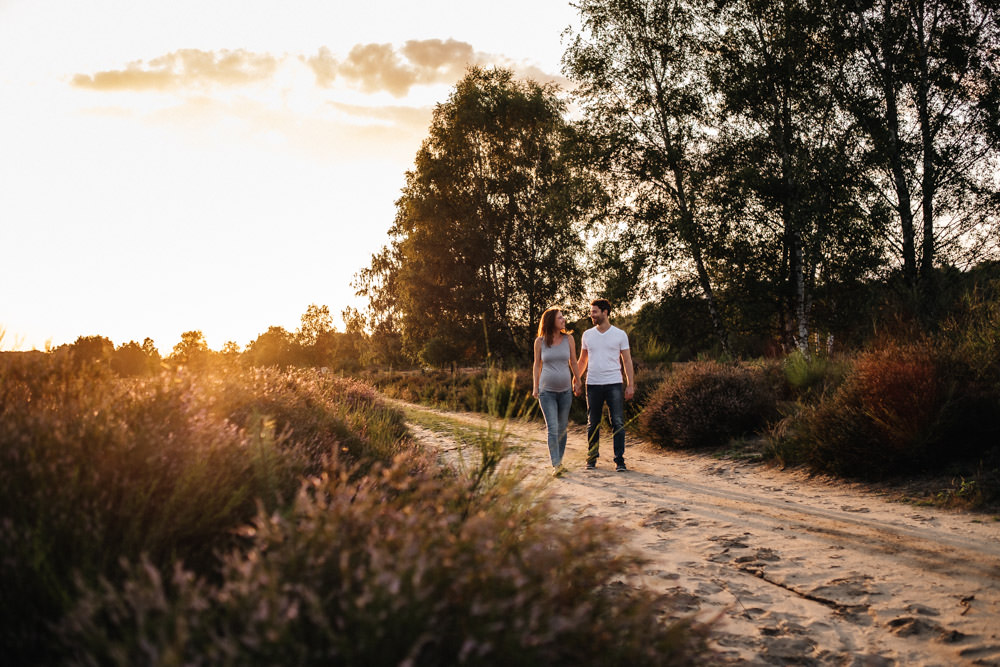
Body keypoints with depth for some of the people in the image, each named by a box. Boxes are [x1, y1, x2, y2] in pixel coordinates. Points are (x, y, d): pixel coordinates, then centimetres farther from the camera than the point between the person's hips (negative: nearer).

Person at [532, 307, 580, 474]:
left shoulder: (568, 339, 3)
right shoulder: (540, 341, -1)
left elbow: (573, 362, 12)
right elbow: (537, 365, 7)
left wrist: (577, 381, 15)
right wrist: (535, 387, 5)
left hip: (565, 390, 3)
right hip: (546, 391, -2)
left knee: (562, 428, 8)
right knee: (552, 428, -11)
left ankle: (558, 459, 24)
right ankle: (556, 464, -12)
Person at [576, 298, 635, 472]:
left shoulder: (620, 334, 2)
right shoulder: (587, 335, 9)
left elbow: (627, 361, 4)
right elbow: (582, 361, 18)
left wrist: (630, 384, -3)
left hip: (614, 384, -2)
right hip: (593, 384, 2)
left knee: (618, 423, -6)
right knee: (593, 423, 7)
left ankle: (619, 460, -1)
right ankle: (592, 458, 18)